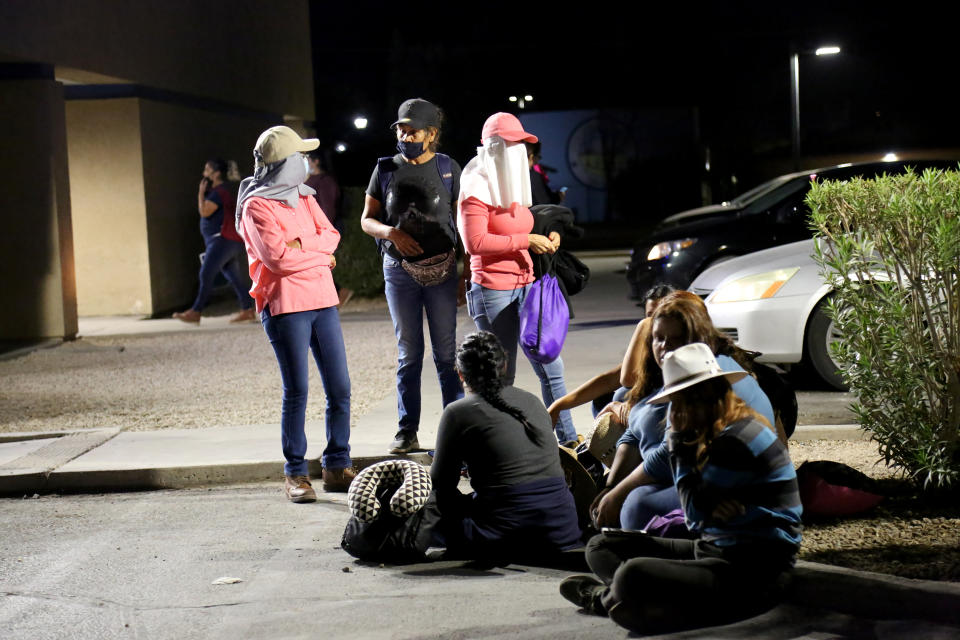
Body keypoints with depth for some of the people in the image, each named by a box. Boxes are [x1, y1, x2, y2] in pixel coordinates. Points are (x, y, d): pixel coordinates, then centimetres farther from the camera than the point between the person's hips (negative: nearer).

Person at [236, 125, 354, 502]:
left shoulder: (303, 197, 17)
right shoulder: (256, 207, -6)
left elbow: (331, 236, 7)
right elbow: (277, 257, -17)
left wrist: (300, 243, -11)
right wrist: (320, 255, -5)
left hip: (322, 301, 7)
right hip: (286, 306, -7)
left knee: (340, 389, 4)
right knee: (296, 393, -4)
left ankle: (337, 467, 13)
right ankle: (295, 475, 5)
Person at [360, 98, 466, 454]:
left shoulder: (448, 169, 2)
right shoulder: (386, 169, 5)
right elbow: (367, 220, 9)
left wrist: (468, 272, -3)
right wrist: (391, 233, -13)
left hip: (441, 270, -1)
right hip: (399, 271, 2)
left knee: (446, 353, 0)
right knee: (408, 354, 7)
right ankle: (407, 431, 12)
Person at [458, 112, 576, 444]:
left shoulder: (514, 186, 16)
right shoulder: (476, 189, -10)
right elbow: (475, 242, -20)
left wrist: (546, 238, 9)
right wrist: (526, 241, -20)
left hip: (525, 286, 8)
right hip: (493, 290, -8)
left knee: (550, 365, 7)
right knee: (502, 377, -1)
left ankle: (568, 441, 13)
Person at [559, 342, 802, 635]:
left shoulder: (737, 440, -17)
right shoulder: (715, 434, 14)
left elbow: (696, 513, -13)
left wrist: (679, 442, -5)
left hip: (753, 573, -11)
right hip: (718, 550, 11)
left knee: (633, 576, -33)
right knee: (601, 547, 7)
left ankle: (607, 597, -3)